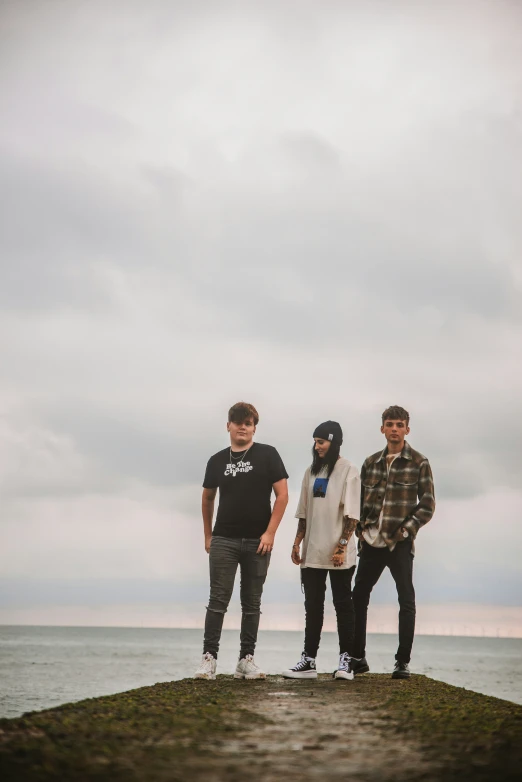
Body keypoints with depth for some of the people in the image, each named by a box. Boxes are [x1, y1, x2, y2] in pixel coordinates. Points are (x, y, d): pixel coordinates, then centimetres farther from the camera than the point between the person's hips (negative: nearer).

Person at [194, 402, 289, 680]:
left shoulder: (267, 455, 1)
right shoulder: (217, 461, 8)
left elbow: (282, 494, -3)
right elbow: (207, 498, 19)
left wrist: (270, 533, -10)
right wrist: (207, 536, 16)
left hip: (257, 541, -1)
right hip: (224, 540, 1)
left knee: (252, 603, 6)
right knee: (218, 600, -4)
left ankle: (246, 660, 11)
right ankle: (209, 657, -4)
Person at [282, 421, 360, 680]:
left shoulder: (348, 471, -5)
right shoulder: (312, 471, 12)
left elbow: (351, 514, -10)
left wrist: (342, 546, -17)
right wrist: (297, 542, 9)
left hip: (338, 554, -6)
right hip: (312, 552, 6)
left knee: (342, 604, 3)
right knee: (312, 606, 7)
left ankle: (345, 660, 7)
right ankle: (308, 660, 10)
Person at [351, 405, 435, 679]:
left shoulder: (419, 463, -1)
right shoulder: (371, 462, 11)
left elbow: (427, 505, -3)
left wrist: (407, 529, -12)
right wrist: (360, 529, 2)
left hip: (399, 544, -4)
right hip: (371, 543, 5)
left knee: (406, 600, -5)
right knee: (358, 597, 8)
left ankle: (403, 661, 1)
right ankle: (357, 657, 21)